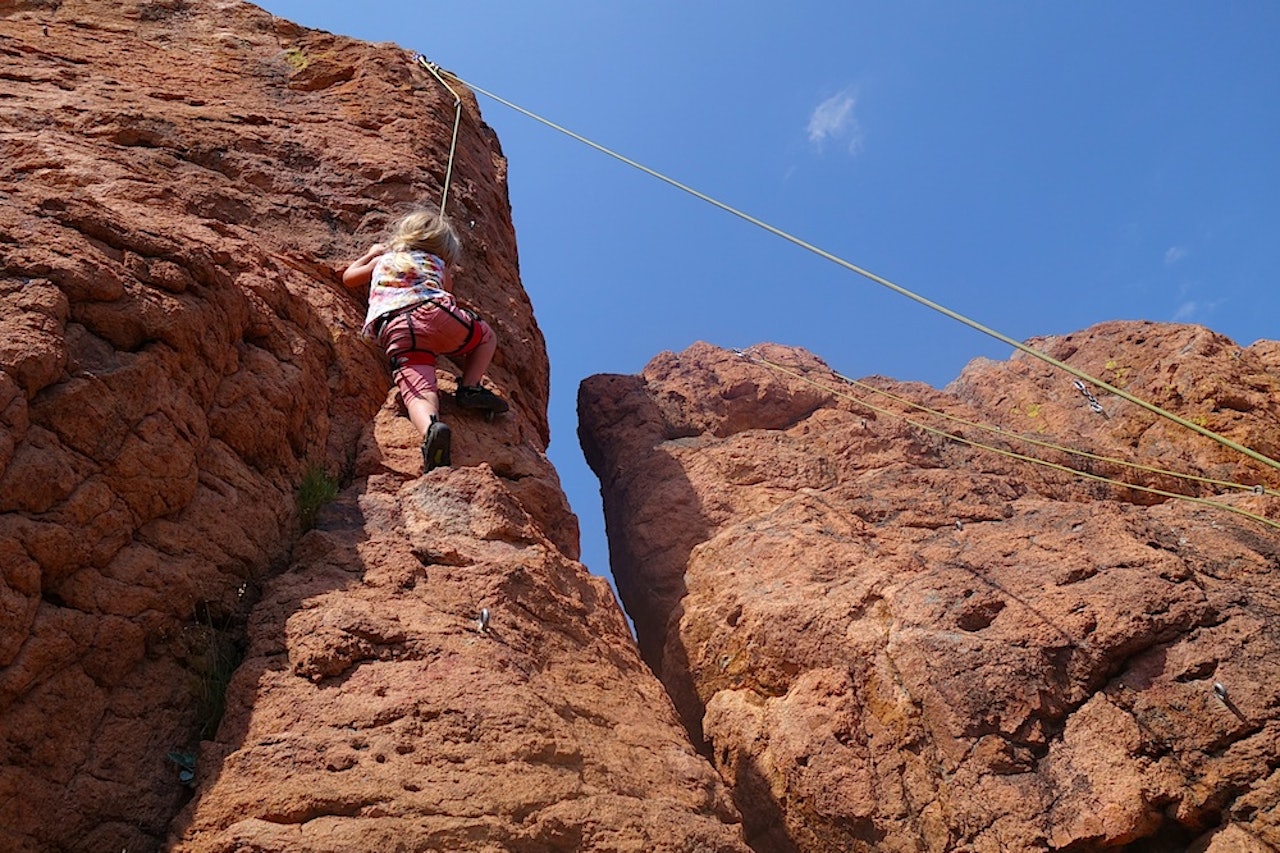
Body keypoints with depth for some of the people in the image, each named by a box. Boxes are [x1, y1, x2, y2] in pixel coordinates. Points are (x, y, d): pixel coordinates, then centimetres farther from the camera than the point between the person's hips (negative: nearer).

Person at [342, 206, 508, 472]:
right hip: (434, 313, -1)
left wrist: (371, 253, 66)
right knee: (487, 337, 26)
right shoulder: (437, 264, 30)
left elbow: (348, 277, 51)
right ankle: (470, 387, 3)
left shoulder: (382, 260, 35)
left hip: (394, 332, 1)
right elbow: (447, 289, 46)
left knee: (419, 393, -19)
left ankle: (430, 427, -53)